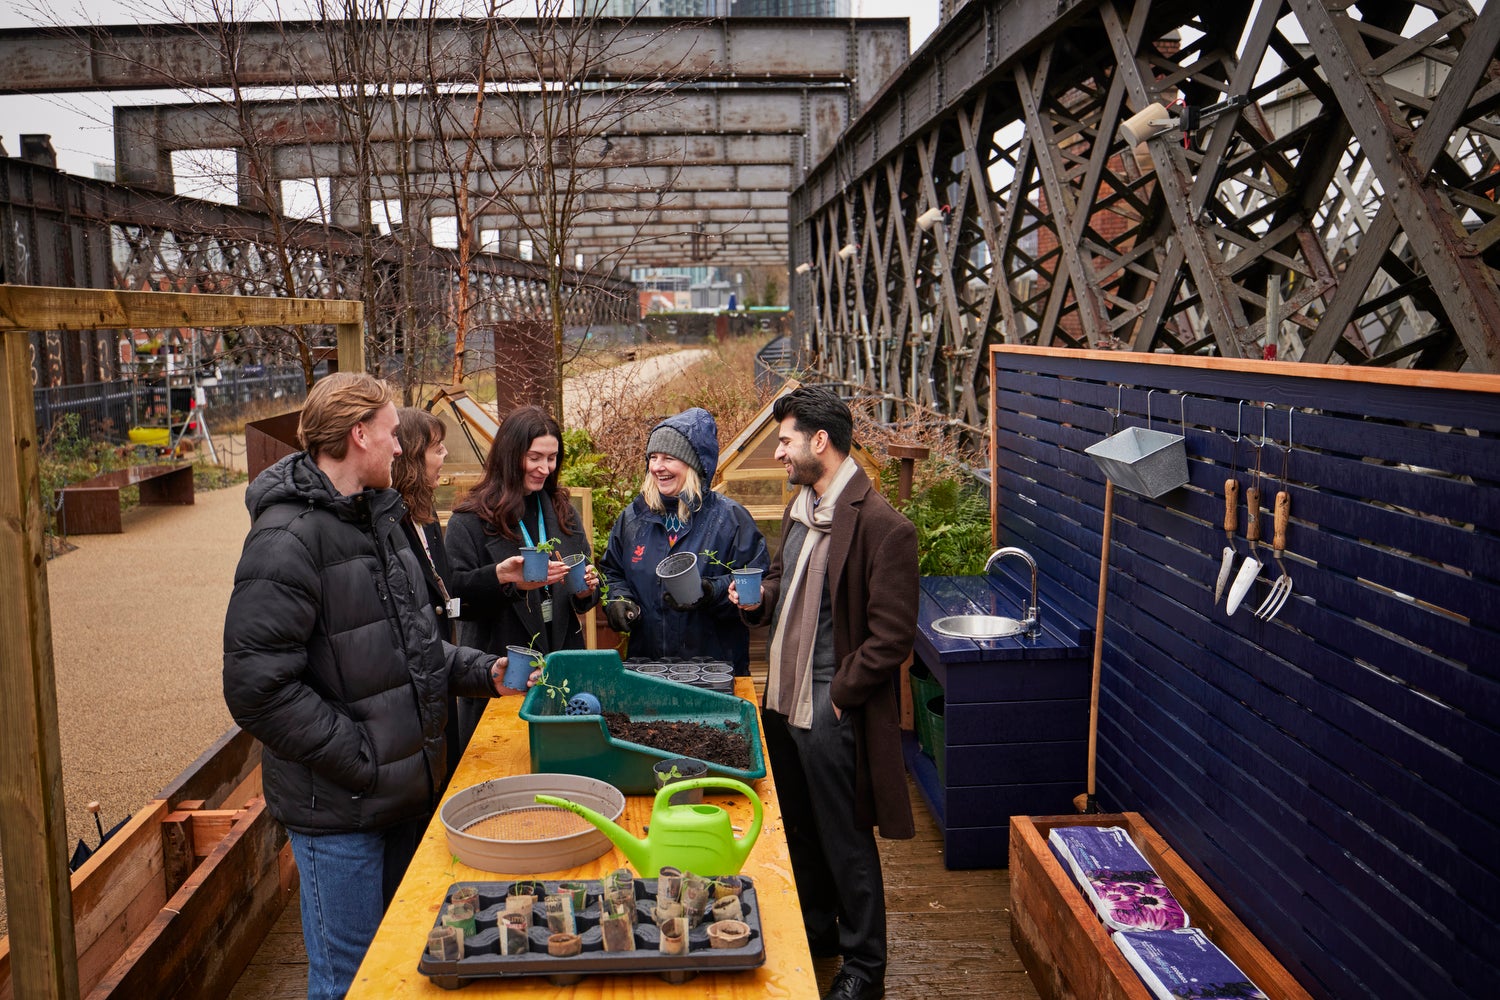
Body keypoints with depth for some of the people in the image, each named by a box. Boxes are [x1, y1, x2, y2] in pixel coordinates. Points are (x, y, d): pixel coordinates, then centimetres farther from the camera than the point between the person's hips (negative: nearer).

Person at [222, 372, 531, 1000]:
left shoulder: (378, 516, 11)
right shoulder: (287, 538, -19)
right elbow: (256, 688, -24)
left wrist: (480, 671, 5)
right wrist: (360, 764, -20)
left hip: (407, 786, 8)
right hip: (338, 808, -8)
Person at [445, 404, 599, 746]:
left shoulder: (561, 510, 11)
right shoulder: (470, 520, -6)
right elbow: (453, 596, -14)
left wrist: (586, 589, -5)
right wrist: (500, 576, -29)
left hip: (562, 664, 4)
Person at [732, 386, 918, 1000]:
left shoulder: (882, 527, -21)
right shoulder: (799, 510, 7)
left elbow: (892, 635, -20)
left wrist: (839, 694, -15)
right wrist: (760, 599, 1)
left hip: (833, 715, -8)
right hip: (784, 700, 8)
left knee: (846, 841, 7)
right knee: (799, 831, 23)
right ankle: (815, 933, 43)